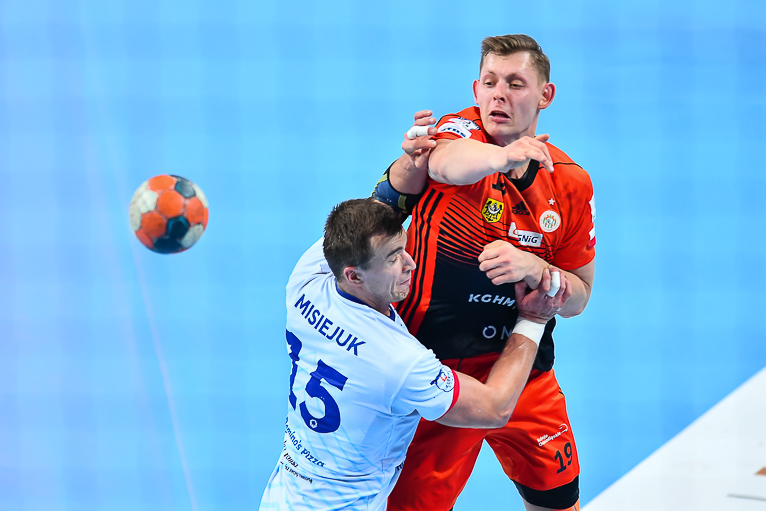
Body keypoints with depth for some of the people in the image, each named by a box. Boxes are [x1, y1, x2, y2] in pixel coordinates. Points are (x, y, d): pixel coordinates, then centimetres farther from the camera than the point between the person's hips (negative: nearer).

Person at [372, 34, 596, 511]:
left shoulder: (571, 182, 2)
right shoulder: (461, 129, -11)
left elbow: (578, 298, 6)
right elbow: (446, 162, -38)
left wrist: (533, 268, -15)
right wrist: (503, 155, -59)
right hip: (437, 372, -4)